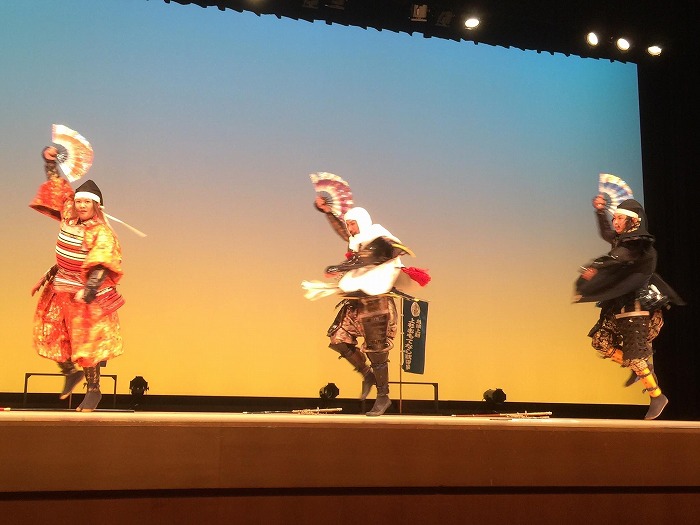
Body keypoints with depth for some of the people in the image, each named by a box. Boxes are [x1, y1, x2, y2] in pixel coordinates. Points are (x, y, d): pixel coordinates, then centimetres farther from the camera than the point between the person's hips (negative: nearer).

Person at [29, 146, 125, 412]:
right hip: (61, 288, 6)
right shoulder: (68, 216, 4)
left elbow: (101, 265, -21)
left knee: (87, 340, -3)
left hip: (87, 293, -6)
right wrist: (49, 161, 9)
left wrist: (88, 290, -30)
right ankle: (71, 372, 30)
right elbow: (57, 186, 16)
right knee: (53, 335, 8)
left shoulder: (101, 232, -14)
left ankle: (93, 390, 6)